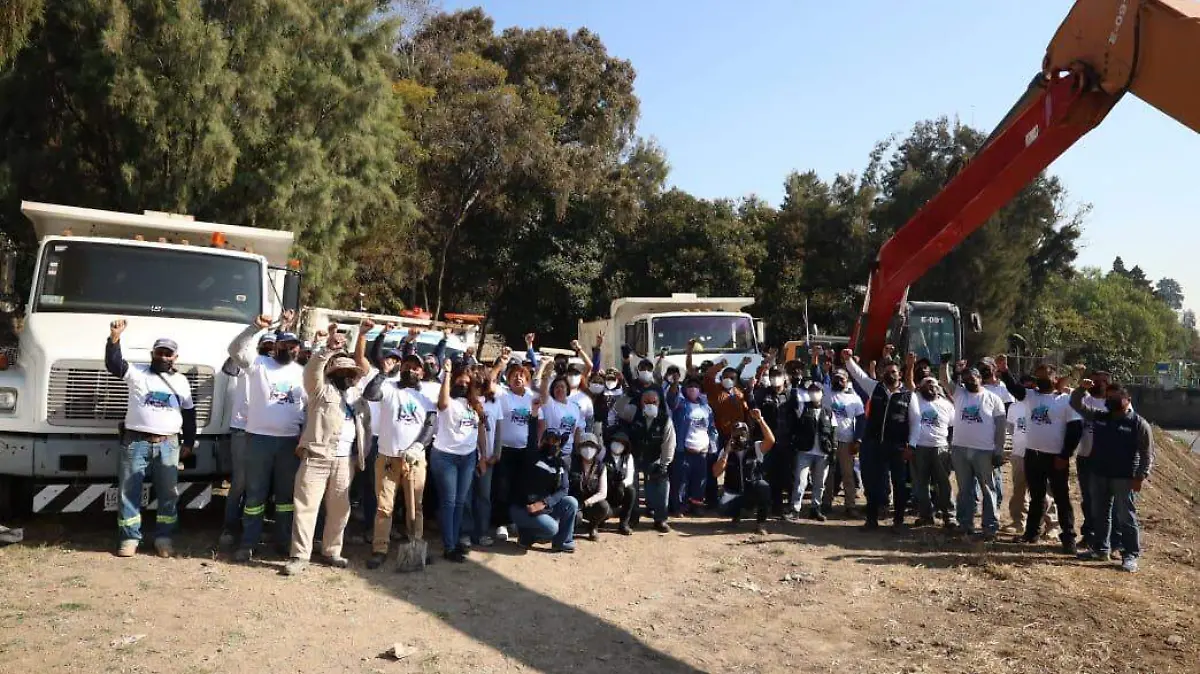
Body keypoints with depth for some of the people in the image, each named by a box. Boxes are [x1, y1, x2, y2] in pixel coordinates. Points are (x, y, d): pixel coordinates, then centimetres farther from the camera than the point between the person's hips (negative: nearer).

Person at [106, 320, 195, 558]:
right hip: (135, 442, -2)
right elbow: (114, 365, -14)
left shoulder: (181, 381, 14)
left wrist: (189, 442, 14)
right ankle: (129, 538, 12)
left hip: (168, 445, 2)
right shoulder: (137, 373, 5)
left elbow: (189, 414, 19)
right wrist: (115, 338, -29)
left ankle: (163, 538, 15)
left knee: (168, 495, 5)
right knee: (129, 492, 2)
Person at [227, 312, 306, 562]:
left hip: (291, 440, 3)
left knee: (286, 493, 10)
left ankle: (284, 540, 20)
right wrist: (256, 327, -27)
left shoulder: (303, 373, 10)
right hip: (259, 438, -3)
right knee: (255, 493, 4)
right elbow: (236, 350, -15)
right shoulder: (259, 364, 1)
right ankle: (248, 543, 12)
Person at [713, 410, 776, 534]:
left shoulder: (756, 447, 4)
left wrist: (760, 420, -24)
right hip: (734, 492, 1)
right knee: (724, 508, -31)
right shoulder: (725, 451, 6)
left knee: (763, 485, -35)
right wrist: (726, 452, -12)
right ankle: (736, 514, 10)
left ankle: (761, 522, -13)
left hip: (754, 493, -1)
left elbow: (770, 440, -16)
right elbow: (716, 473, -4)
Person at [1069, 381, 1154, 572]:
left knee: (1126, 517, -1)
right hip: (1099, 475, 5)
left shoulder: (1139, 424, -6)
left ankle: (1131, 556, 5)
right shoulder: (1098, 417, 8)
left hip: (1125, 478, -5)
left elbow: (1148, 453, -6)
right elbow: (1076, 404, 9)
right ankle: (1100, 549, 25)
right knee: (1099, 515, 13)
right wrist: (1081, 389, -9)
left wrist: (1141, 476, -13)